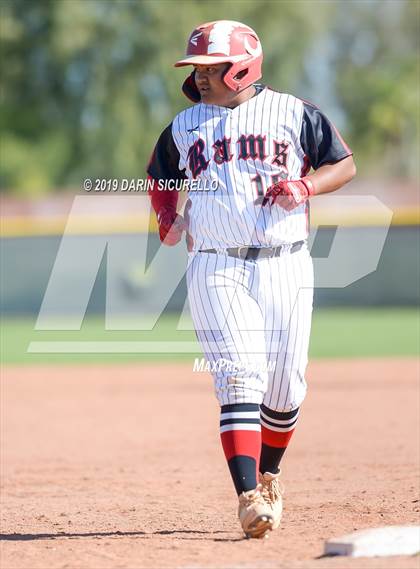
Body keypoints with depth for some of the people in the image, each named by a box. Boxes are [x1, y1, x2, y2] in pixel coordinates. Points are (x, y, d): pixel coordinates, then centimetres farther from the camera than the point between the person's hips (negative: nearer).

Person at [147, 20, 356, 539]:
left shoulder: (293, 114, 3)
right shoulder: (183, 127, 11)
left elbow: (344, 164, 8)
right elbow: (159, 177, 28)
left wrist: (306, 187, -10)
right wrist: (167, 216, 8)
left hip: (286, 267, 0)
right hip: (216, 268, 0)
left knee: (284, 385, 4)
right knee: (240, 379, -15)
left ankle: (268, 474, 30)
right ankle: (248, 496, -21)